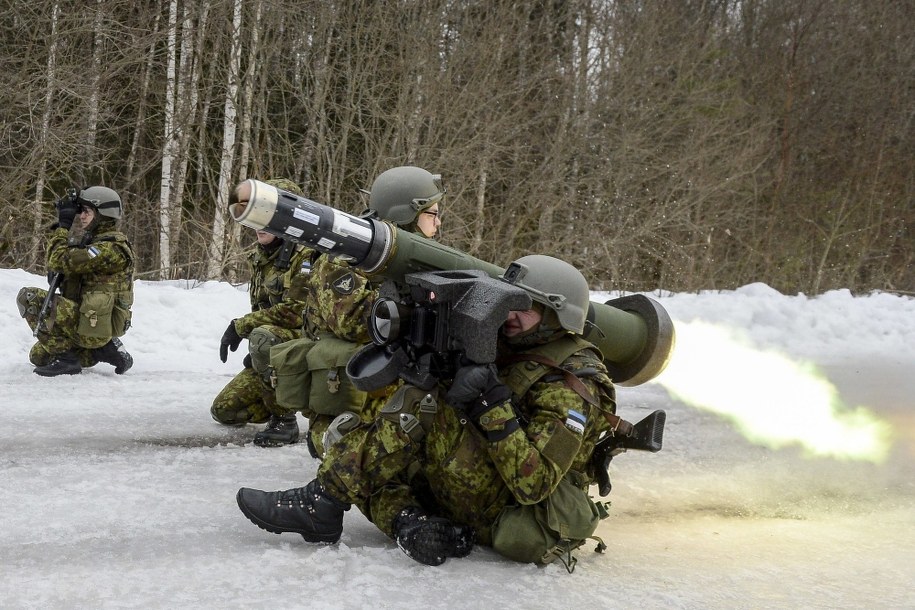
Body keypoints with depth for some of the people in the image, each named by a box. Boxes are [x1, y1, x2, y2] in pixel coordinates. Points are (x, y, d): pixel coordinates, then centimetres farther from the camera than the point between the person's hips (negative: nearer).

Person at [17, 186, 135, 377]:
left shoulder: (110, 247, -18)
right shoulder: (96, 242, 15)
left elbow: (60, 261, -24)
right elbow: (55, 268, 17)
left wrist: (63, 228, -10)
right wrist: (61, 226, 7)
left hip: (93, 324, -11)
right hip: (89, 321, 11)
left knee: (28, 297, -14)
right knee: (39, 355, 23)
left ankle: (65, 357, -10)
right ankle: (104, 349, 11)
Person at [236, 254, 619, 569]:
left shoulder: (569, 389, -17)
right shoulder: (513, 349, 10)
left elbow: (533, 484, -26)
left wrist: (494, 402, -31)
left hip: (524, 524, -9)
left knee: (419, 412, -22)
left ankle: (323, 504, -17)